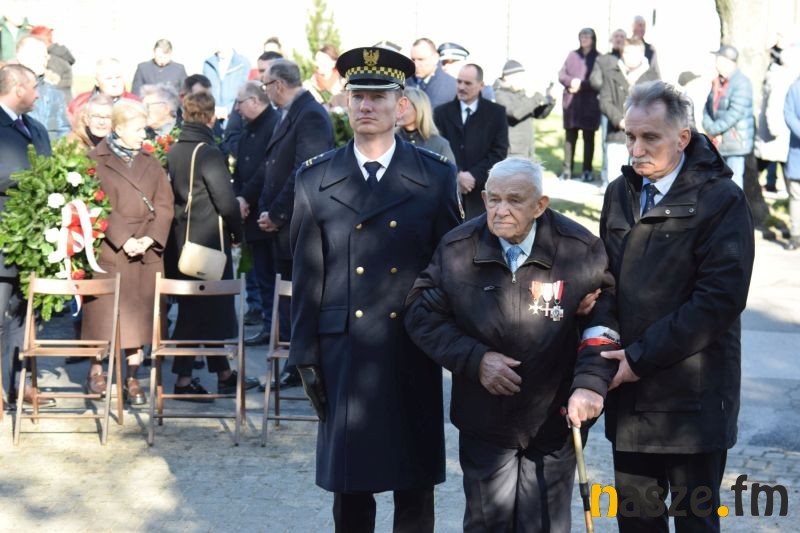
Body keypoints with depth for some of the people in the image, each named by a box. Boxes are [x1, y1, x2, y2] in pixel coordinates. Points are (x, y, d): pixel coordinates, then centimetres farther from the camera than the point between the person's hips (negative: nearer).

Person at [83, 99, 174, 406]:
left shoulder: (150, 162, 11)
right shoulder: (97, 160, -2)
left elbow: (164, 205, 5)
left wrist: (151, 237, -10)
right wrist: (123, 240, -15)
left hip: (145, 252, 3)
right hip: (109, 250, -3)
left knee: (138, 313, 3)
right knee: (104, 311, 0)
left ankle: (132, 378, 10)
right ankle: (96, 371, 16)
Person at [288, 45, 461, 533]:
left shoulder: (437, 177, 2)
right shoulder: (314, 181, 4)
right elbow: (307, 278, 3)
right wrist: (306, 357, -1)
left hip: (414, 352, 0)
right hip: (344, 353, 0)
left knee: (415, 484, 8)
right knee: (349, 484, 7)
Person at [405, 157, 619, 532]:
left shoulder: (581, 249, -10)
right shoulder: (456, 250, -6)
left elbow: (605, 318, -7)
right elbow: (422, 315, -1)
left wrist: (591, 382, -20)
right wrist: (475, 360, -13)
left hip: (554, 420, -1)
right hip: (485, 422, 1)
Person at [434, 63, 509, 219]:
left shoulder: (496, 113, 6)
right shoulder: (442, 112, 10)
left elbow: (499, 152, 0)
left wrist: (474, 176, -10)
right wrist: (456, 176, -11)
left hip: (482, 191, -1)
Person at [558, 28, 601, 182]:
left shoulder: (598, 58, 2)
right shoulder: (572, 55, 11)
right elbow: (561, 75, 8)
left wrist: (582, 84, -15)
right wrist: (571, 81, -11)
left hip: (590, 104, -2)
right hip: (571, 102, 2)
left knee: (588, 137, 1)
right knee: (570, 136, 3)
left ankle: (587, 170, 6)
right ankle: (567, 170, 7)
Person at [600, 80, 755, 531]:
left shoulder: (721, 200, -11)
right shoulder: (621, 194, 10)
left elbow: (721, 299, -17)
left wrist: (642, 357, -16)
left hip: (693, 395, -6)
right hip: (630, 387, 6)